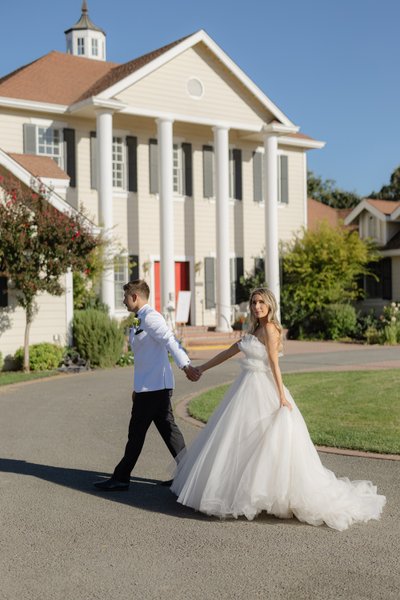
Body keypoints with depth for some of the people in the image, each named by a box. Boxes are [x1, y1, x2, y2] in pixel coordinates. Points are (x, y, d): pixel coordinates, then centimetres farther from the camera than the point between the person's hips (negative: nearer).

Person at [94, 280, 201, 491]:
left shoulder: (150, 317, -13)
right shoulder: (141, 320, 18)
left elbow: (170, 341, -26)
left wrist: (186, 366, -36)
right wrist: (137, 387, 25)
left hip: (153, 387, -10)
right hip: (154, 386, 10)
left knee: (136, 433, -1)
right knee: (168, 429, 11)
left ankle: (120, 479, 8)